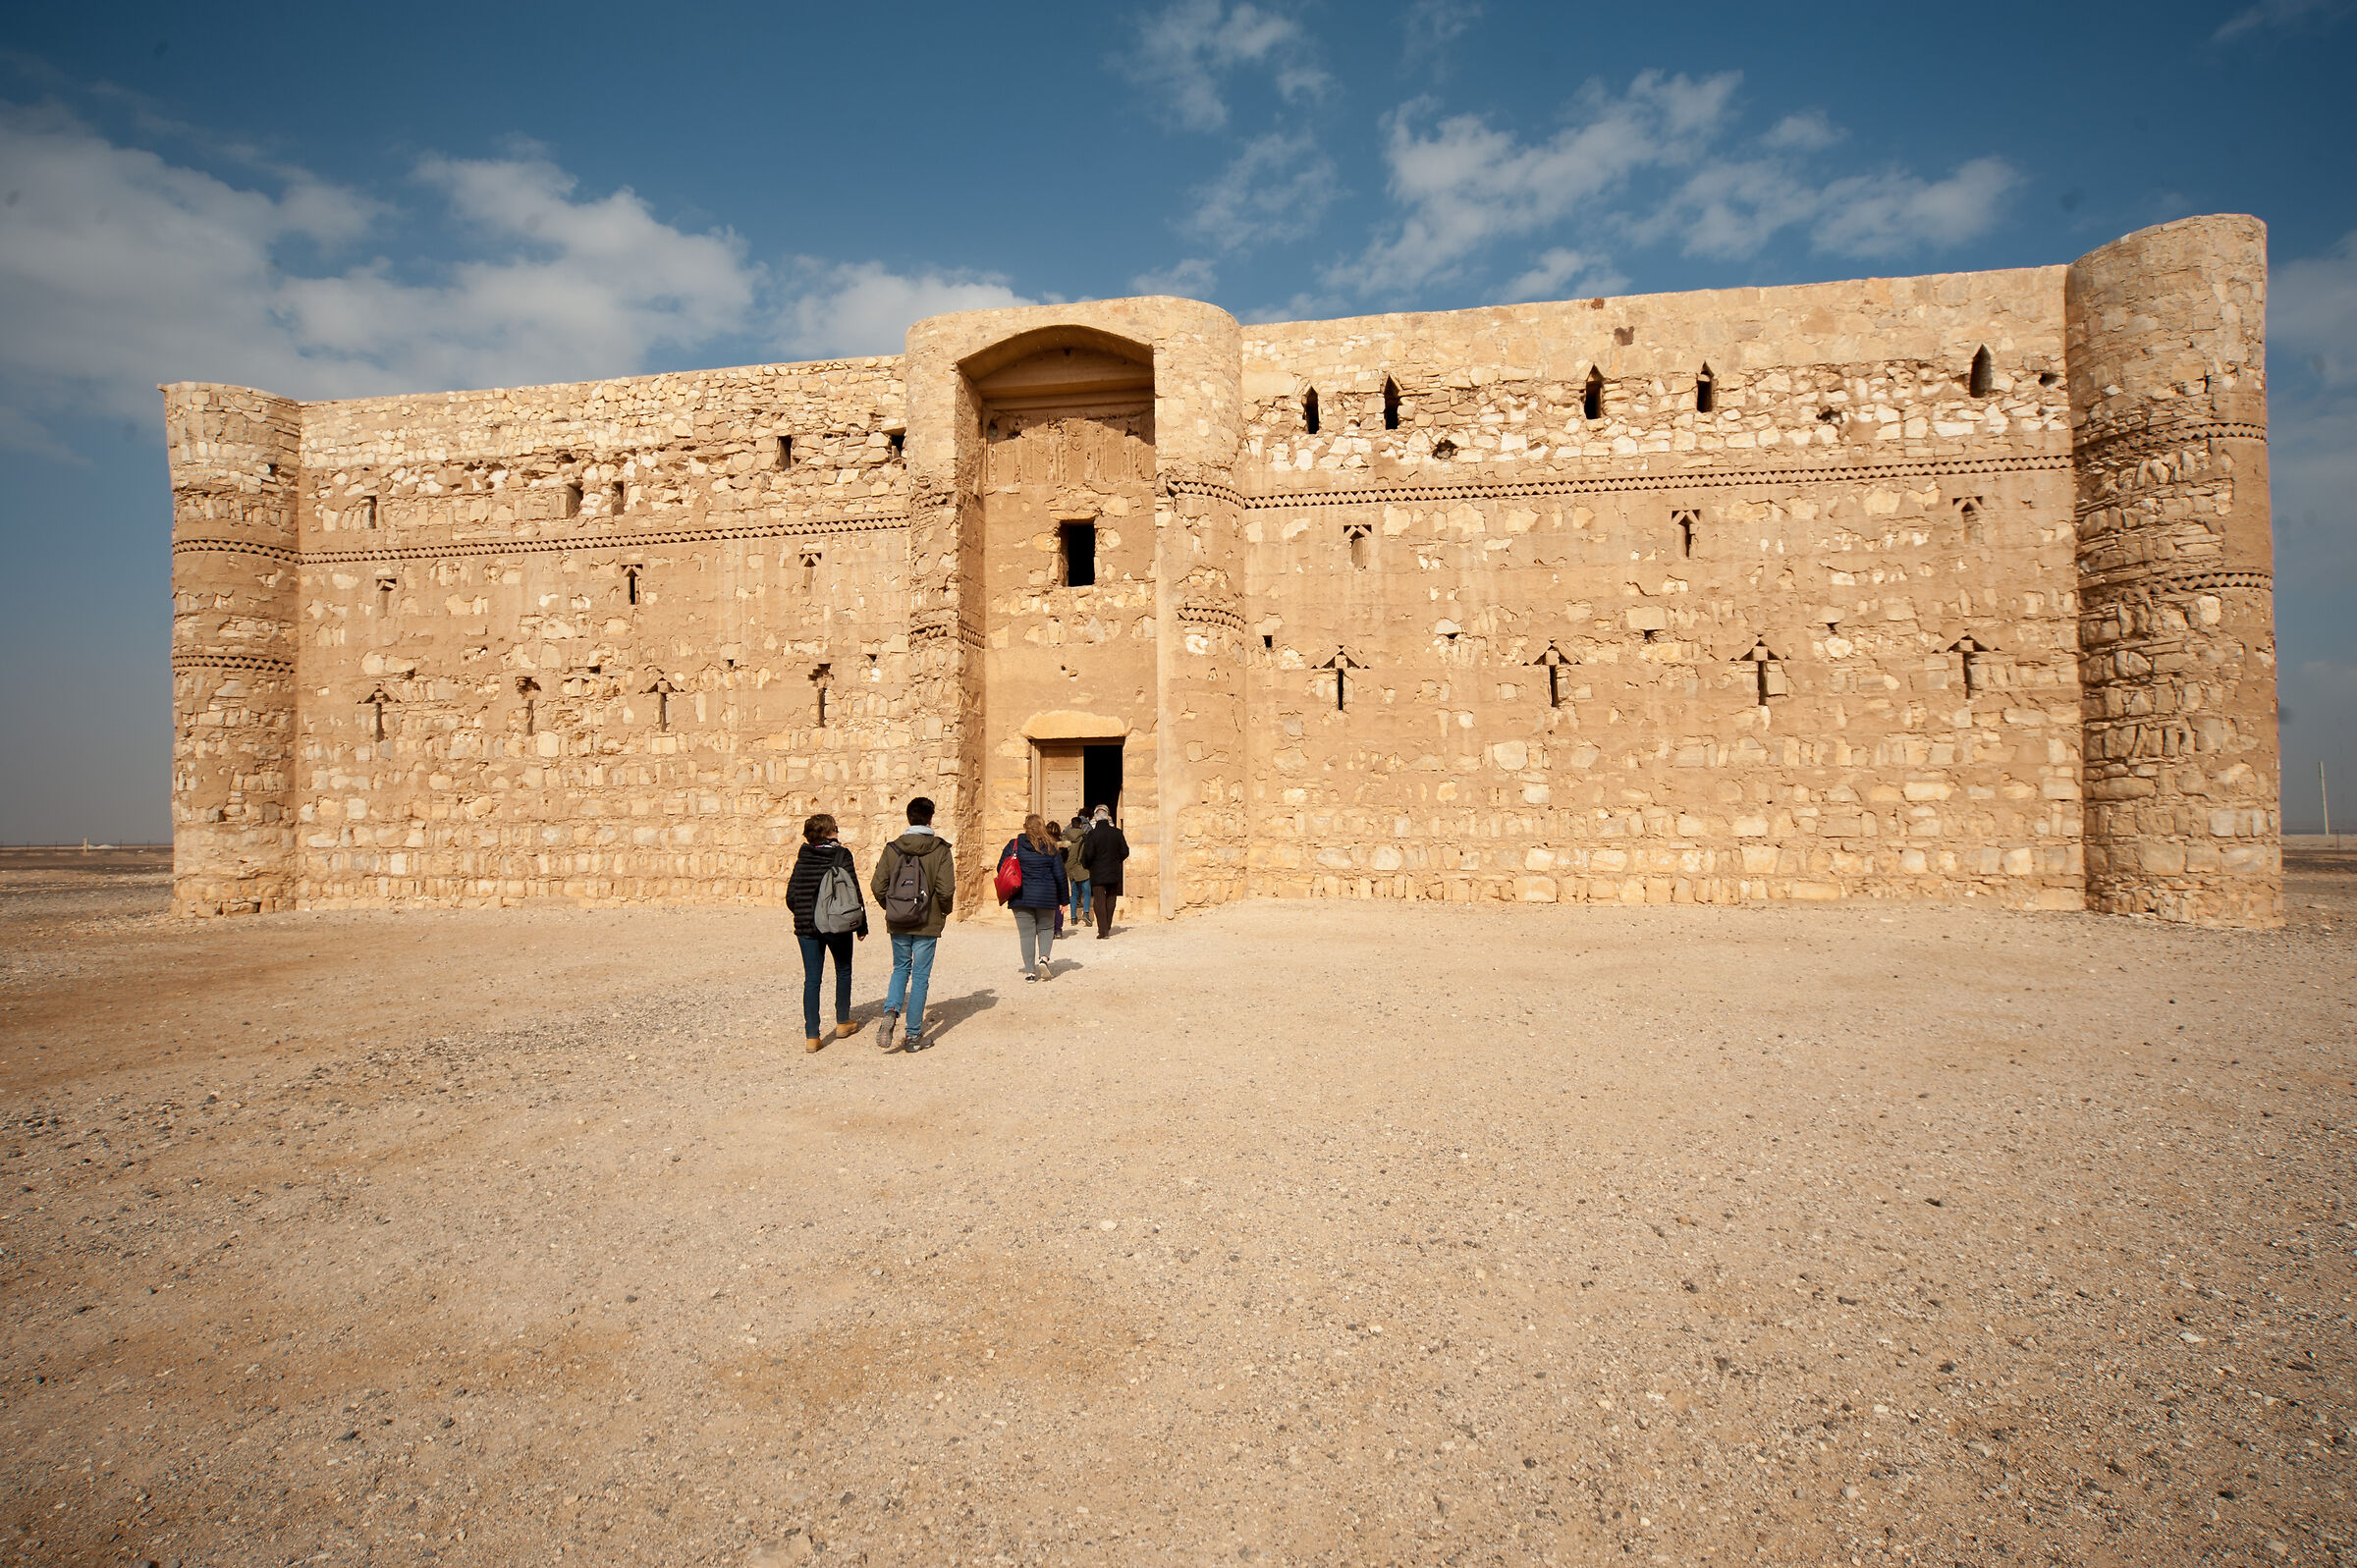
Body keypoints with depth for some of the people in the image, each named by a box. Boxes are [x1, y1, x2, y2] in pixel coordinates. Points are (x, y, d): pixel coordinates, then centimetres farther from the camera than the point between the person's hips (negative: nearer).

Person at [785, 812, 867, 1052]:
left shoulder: (802, 858, 3)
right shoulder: (842, 855, -7)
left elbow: (791, 896, 5)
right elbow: (853, 893, -9)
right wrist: (861, 925, 1)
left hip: (806, 926, 2)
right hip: (838, 924, -2)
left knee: (812, 978, 4)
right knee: (843, 970, 19)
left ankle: (811, 1036, 0)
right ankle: (843, 1023, 29)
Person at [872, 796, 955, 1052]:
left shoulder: (892, 848, -2)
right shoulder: (940, 850, -9)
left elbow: (878, 885, -4)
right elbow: (946, 889, -15)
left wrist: (890, 908, 13)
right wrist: (944, 912, 4)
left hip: (898, 924, 2)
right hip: (927, 925, -2)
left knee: (900, 969, 21)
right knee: (920, 976, 7)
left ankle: (891, 1012, -4)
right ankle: (913, 1035, 10)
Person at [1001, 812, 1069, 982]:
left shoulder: (1014, 845, -2)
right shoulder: (1050, 848, -1)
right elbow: (1060, 875, 2)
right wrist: (1063, 900, 12)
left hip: (1021, 897, 0)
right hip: (1046, 897, 0)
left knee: (1026, 933, 6)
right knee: (1046, 929, 17)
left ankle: (1030, 971, 2)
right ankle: (1043, 957, -7)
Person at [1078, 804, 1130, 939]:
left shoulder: (1092, 834, -12)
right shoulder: (1117, 832, -2)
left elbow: (1088, 854, -14)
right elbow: (1125, 852, 1)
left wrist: (1086, 865, 6)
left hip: (1097, 874, -3)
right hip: (1114, 873, 3)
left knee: (1099, 902, 0)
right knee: (1110, 900, 17)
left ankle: (1102, 931, -5)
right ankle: (1108, 927, 26)